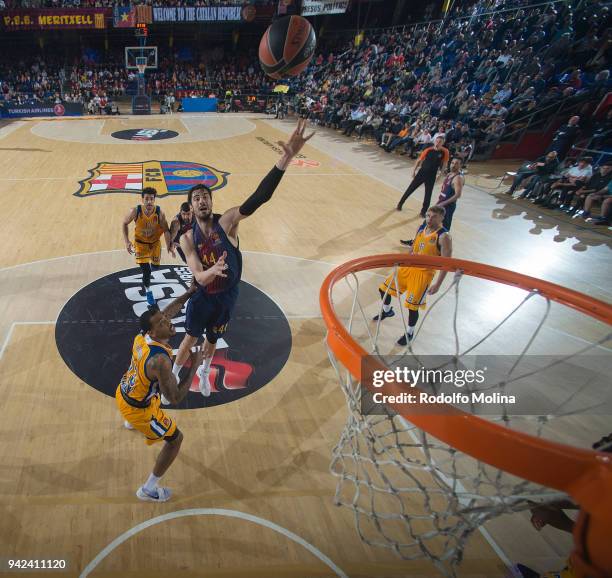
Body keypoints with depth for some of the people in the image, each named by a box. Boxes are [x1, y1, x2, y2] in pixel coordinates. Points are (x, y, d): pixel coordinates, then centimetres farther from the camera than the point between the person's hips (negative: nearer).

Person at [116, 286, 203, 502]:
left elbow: (167, 311, 4)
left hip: (123, 393, 9)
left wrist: (188, 294, 6)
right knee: (175, 439, 10)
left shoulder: (142, 335, -15)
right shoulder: (160, 360, -40)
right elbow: (175, 398, -33)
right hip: (137, 409, -8)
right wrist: (194, 365, -29)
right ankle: (148, 490, 22)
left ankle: (131, 423, 78)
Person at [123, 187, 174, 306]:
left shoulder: (160, 212, -25)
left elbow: (166, 230, -16)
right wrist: (127, 241, -14)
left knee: (155, 264, 14)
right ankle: (148, 290, 18)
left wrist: (169, 246, -28)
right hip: (140, 242, -2)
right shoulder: (135, 211, -25)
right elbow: (125, 223, -7)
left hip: (155, 242, 2)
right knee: (145, 269, -7)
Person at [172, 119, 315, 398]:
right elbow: (199, 277, -26)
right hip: (202, 295, 0)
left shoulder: (227, 221, -21)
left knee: (212, 339, 22)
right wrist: (212, 271, -52)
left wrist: (286, 158, -53)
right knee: (190, 339, 15)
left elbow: (259, 198, -38)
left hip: (227, 295, 1)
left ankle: (204, 371, 53)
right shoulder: (187, 238, -16)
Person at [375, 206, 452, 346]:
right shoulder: (422, 227, 2)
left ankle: (410, 333, 23)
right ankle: (387, 311, 44)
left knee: (412, 306, -4)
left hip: (424, 273, -7)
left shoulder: (444, 236, -19)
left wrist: (437, 285, -20)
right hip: (409, 267, 7)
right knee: (384, 288, 14)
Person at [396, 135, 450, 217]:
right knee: (411, 188, 5)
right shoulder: (428, 150, -6)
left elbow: (444, 164, 1)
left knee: (428, 194, 2)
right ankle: (400, 204, 20)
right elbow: (419, 160, 3)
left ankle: (423, 212, 17)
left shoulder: (445, 152, -9)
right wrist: (414, 171, 3)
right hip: (421, 172, 1)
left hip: (432, 176, -1)